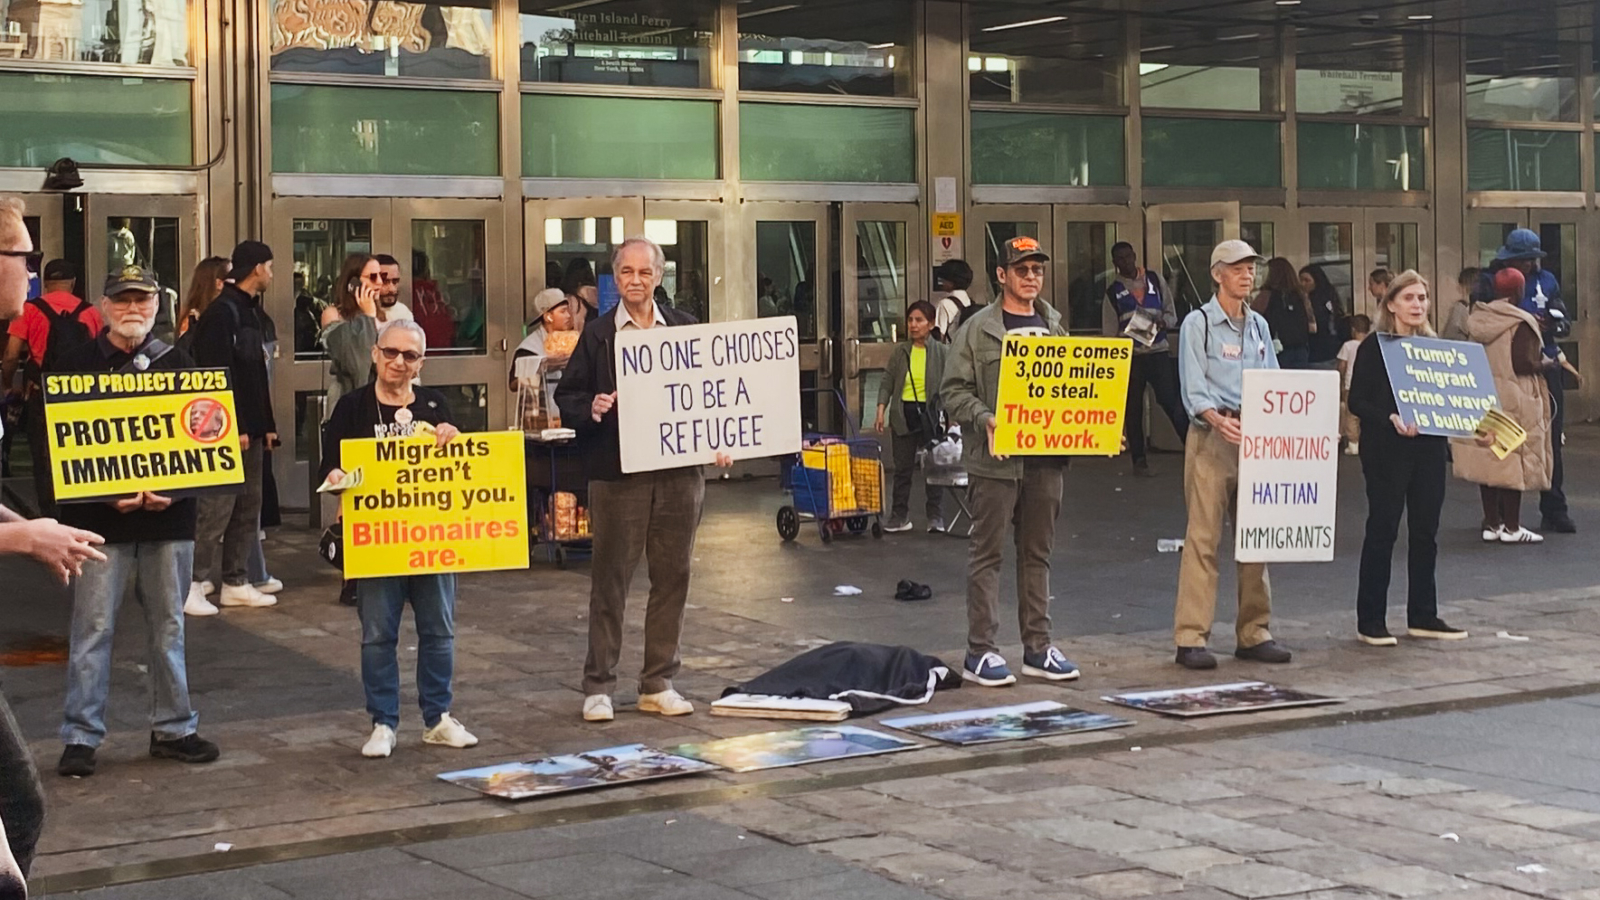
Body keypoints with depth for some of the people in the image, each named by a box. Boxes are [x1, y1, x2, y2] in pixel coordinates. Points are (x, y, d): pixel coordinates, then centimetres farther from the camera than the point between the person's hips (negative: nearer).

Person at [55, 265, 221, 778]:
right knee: (93, 628, -2)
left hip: (169, 516, 2)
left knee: (168, 625, 10)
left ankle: (173, 729, 20)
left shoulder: (178, 363, 8)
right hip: (100, 518, -2)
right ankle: (81, 736, 5)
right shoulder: (80, 364, 2)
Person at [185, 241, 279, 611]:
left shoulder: (249, 310, 18)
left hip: (250, 431, 10)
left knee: (248, 510, 11)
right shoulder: (222, 312, -12)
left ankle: (236, 583, 16)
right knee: (217, 508, -8)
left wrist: (266, 424, 16)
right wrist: (236, 428, -21)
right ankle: (192, 583, -3)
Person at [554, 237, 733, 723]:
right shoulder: (597, 335, 3)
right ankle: (598, 686, 11)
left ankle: (659, 683, 18)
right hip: (617, 476, -2)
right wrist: (591, 410, -15)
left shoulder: (686, 329, 9)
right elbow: (566, 396, 5)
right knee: (610, 580, 2)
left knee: (672, 577, 7)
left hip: (679, 472, 3)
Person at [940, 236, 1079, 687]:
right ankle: (980, 652, 3)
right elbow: (954, 391, -5)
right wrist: (985, 420, -20)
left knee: (1038, 552, 11)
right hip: (995, 459, -5)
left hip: (1046, 458, 5)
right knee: (987, 553, 0)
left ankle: (1038, 647, 18)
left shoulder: (1054, 327, 15)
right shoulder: (978, 329, -2)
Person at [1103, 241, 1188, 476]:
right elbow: (1109, 331, 6)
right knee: (1133, 408, 6)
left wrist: (1163, 321, -12)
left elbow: (1172, 314, 11)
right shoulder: (1113, 291, 6)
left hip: (1158, 351, 0)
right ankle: (1139, 459, 15)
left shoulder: (1155, 280, 9)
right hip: (1129, 354, 0)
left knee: (1172, 402, -9)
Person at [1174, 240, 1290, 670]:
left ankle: (1253, 634, 15)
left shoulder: (1259, 326, 17)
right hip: (1212, 437, -6)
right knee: (1203, 536, -8)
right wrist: (1218, 420, -27)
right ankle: (1191, 638, -7)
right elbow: (1194, 390, -10)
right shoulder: (1198, 324, -1)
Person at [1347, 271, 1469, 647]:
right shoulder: (1374, 346, -4)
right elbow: (1357, 402, -9)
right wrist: (1391, 418, -24)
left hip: (1429, 448, 6)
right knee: (1382, 529, -2)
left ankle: (1423, 616, 17)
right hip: (1386, 450, -5)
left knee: (1425, 531, 9)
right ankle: (1371, 620, 3)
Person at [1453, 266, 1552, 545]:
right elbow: (1522, 363, -18)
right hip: (1513, 400, -6)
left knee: (1487, 458, 9)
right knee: (1513, 460, -1)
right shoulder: (1520, 323, -12)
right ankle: (1511, 527, 2)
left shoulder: (1477, 320, 7)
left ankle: (1492, 523, 14)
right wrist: (1544, 365, -1)